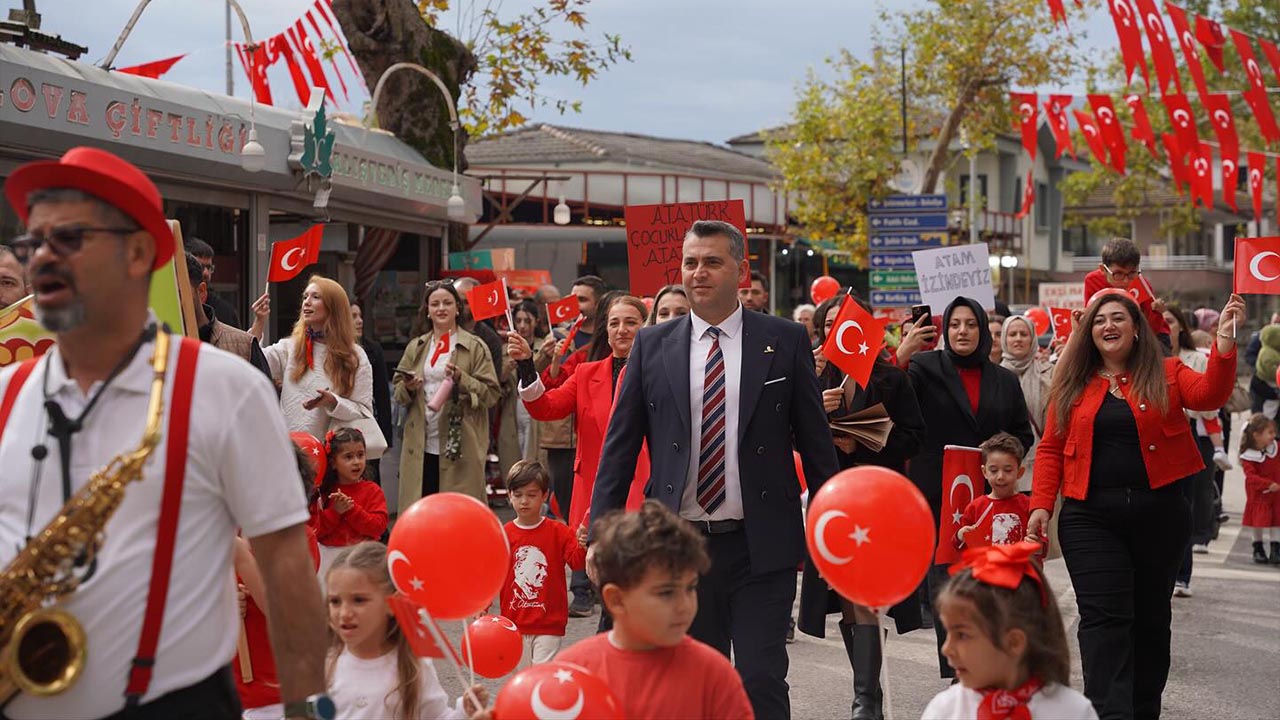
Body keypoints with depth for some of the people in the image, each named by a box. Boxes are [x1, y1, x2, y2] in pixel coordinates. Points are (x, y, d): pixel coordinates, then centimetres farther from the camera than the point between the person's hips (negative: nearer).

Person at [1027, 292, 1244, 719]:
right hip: (1091, 519, 0)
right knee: (1105, 617, -10)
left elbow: (1210, 394, -13)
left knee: (1151, 616, 10)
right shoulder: (1072, 385, 8)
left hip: (1158, 514, 1)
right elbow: (1051, 449, 7)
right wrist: (1040, 505, -4)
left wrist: (1225, 339, -24)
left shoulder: (1166, 375, 6)